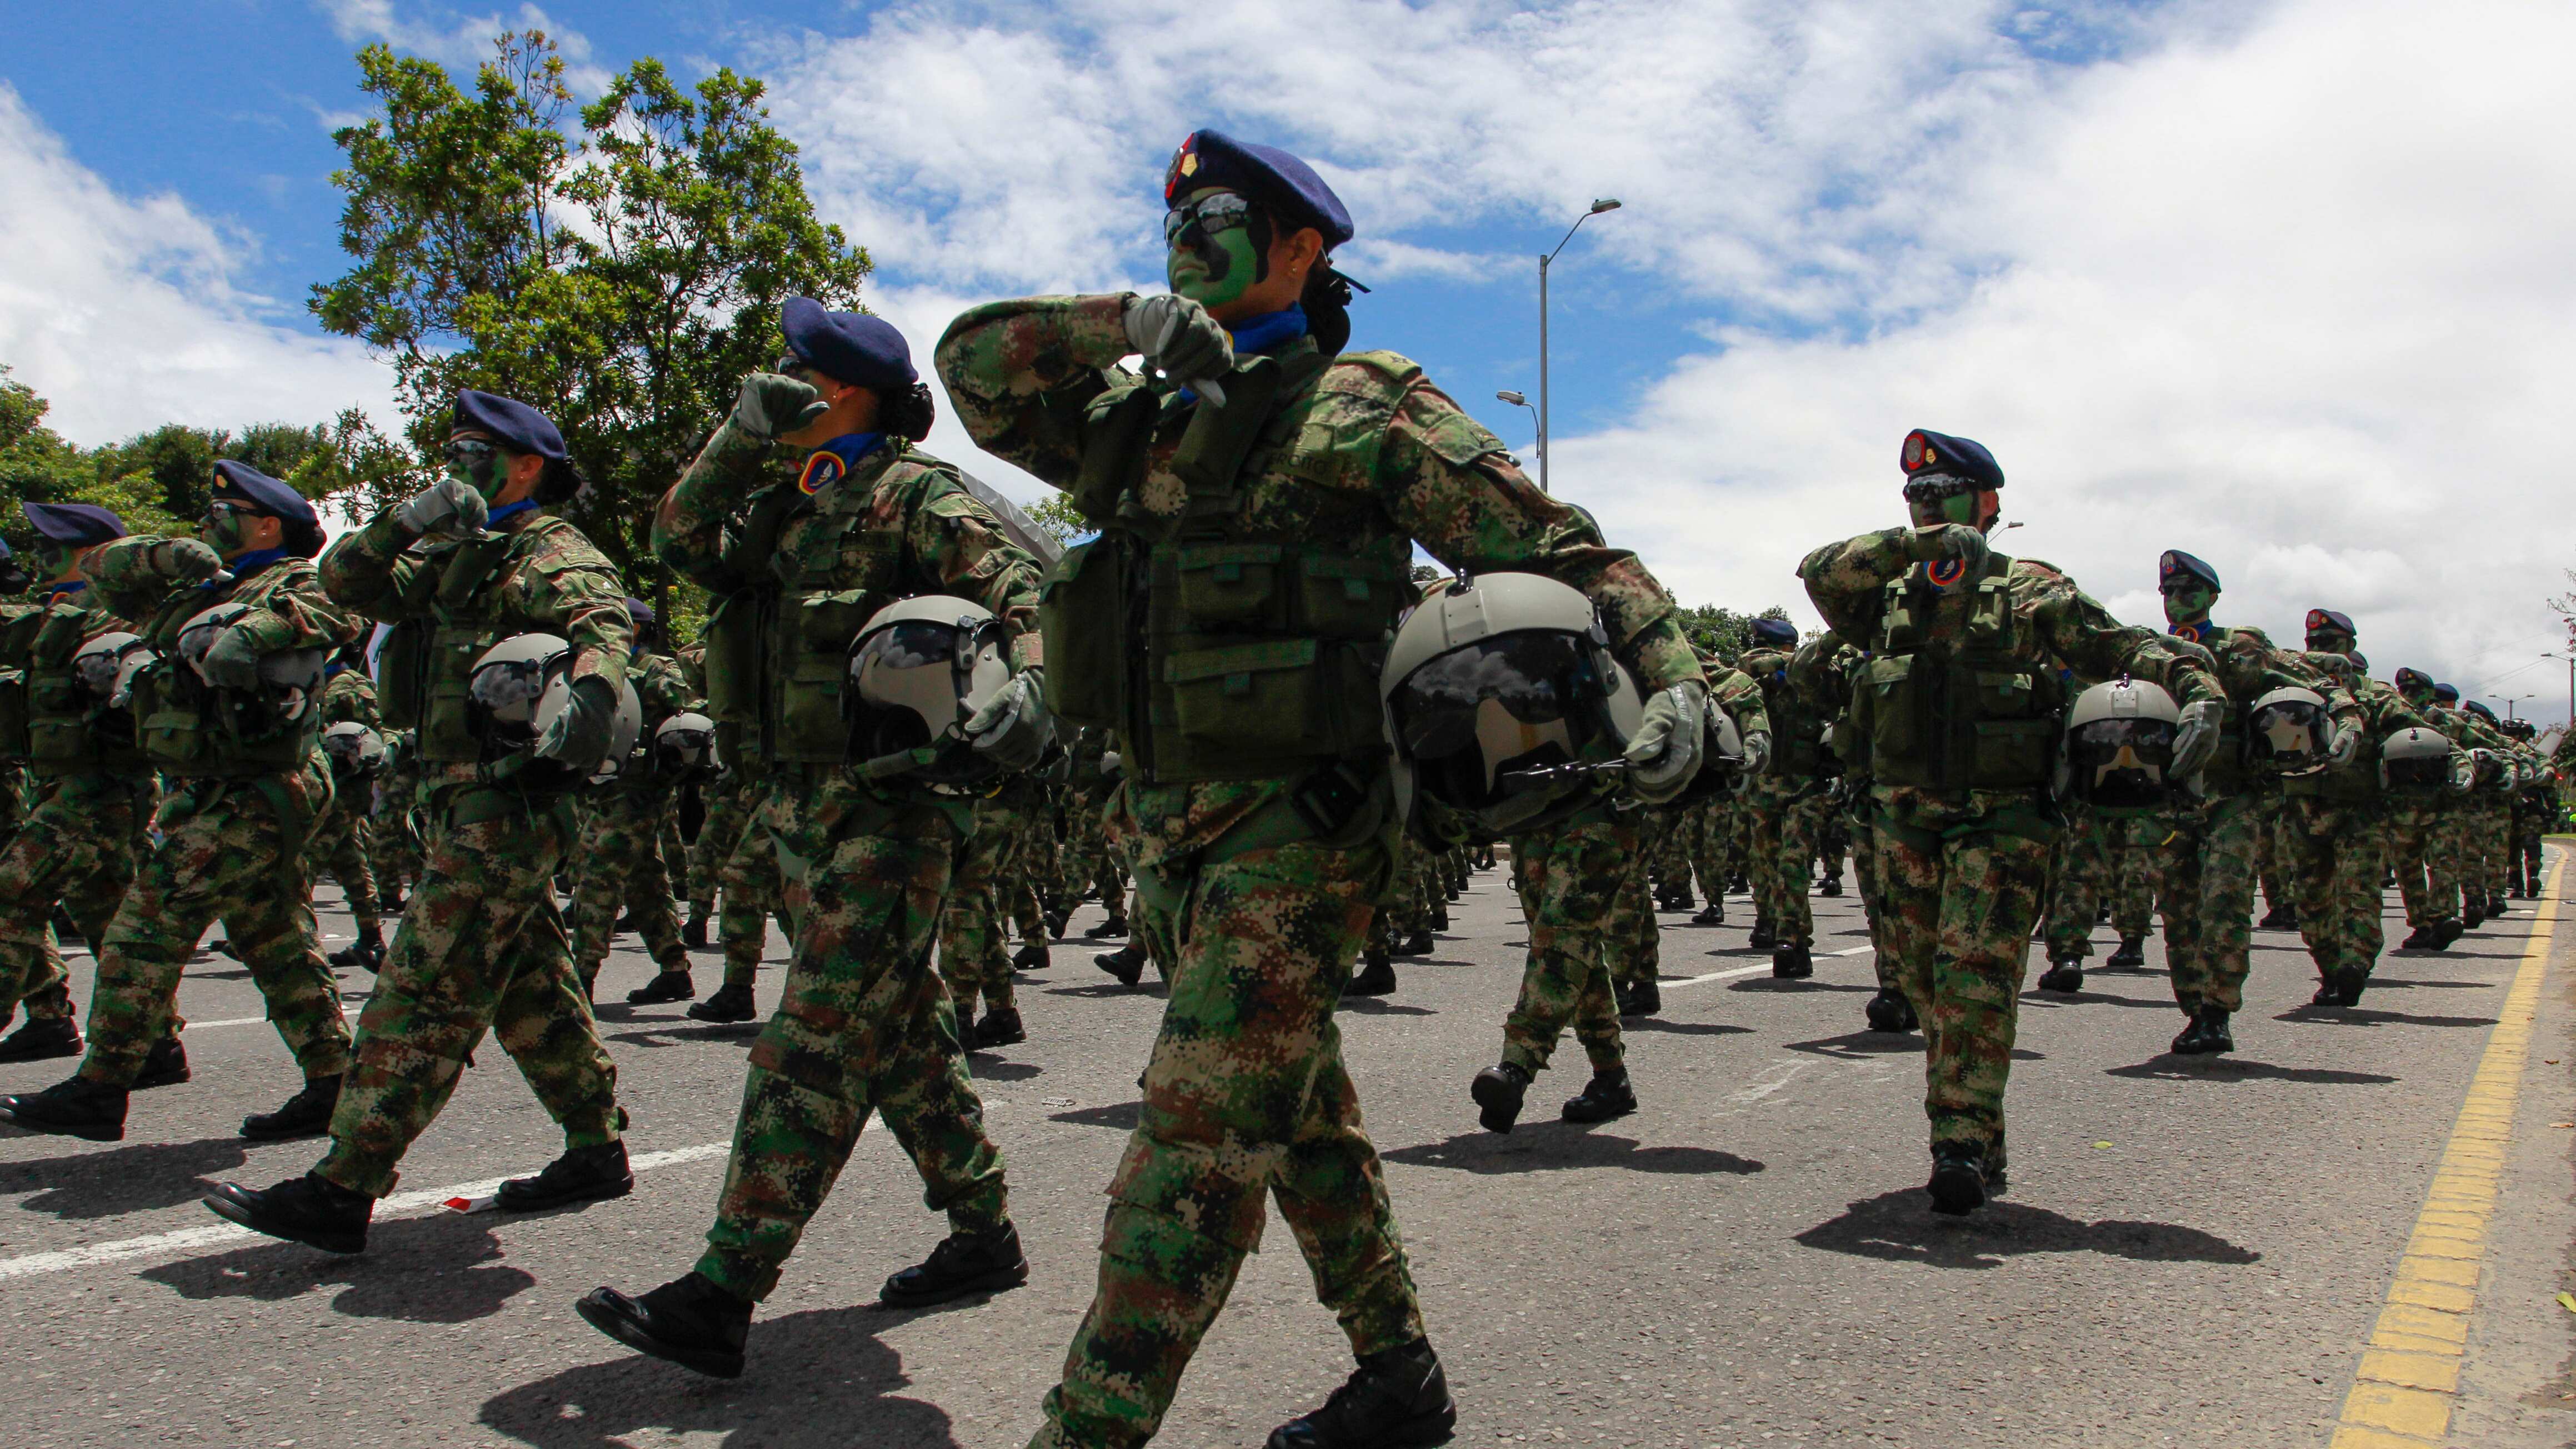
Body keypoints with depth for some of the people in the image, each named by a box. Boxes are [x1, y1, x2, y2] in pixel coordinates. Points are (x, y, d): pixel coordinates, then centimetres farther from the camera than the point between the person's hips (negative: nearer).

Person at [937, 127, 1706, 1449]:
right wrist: (1124, 324, -5)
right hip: (1171, 830, 8)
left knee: (1194, 1147, -9)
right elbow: (976, 362, 11)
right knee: (1304, 1118, 17)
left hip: (1297, 830, -8)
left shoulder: (1364, 409, -3)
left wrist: (1672, 680, -19)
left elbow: (1557, 549, -6)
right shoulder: (1142, 418, 16)